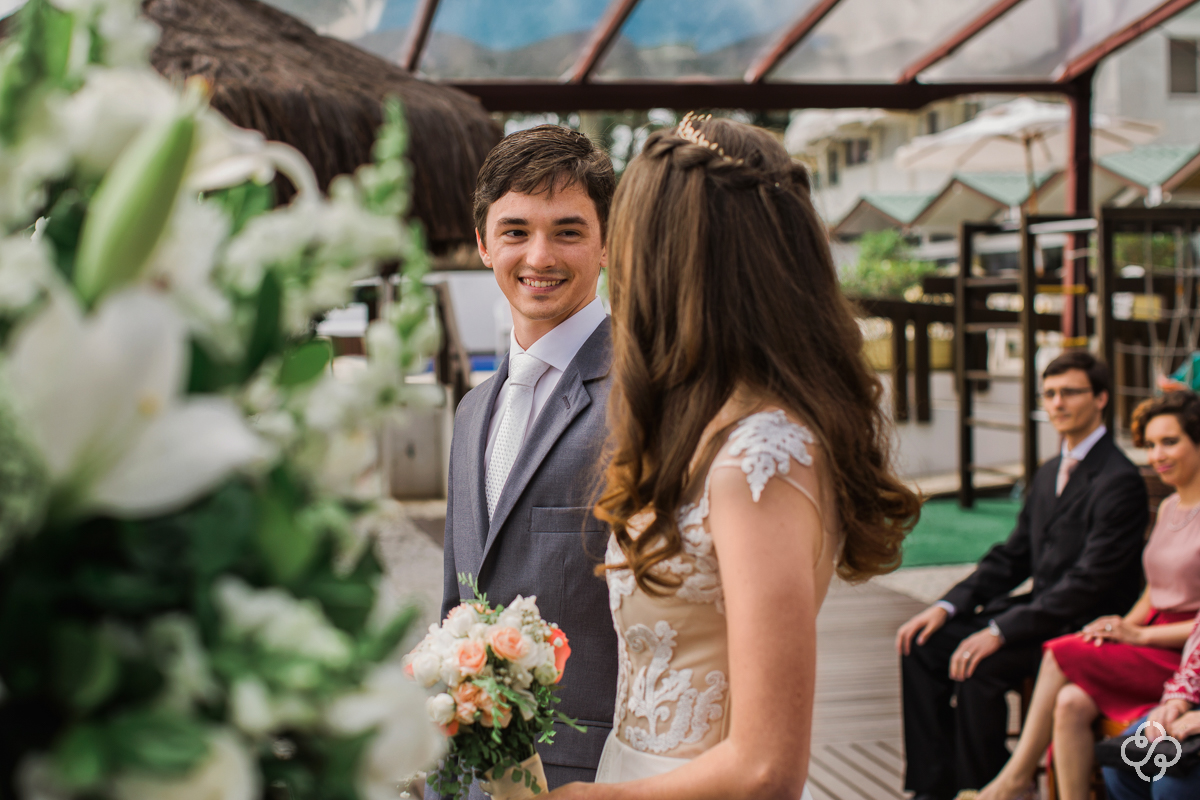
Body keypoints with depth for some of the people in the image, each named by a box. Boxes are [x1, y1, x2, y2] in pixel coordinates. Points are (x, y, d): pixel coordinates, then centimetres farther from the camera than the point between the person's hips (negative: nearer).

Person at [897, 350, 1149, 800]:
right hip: (1040, 611, 9)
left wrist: (1000, 631, -26)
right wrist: (947, 607, 0)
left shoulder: (1120, 482, -15)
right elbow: (1012, 557, 16)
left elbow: (1089, 582, -22)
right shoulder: (1049, 475, 14)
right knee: (923, 646, -6)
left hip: (1085, 628, -9)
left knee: (978, 667, -28)